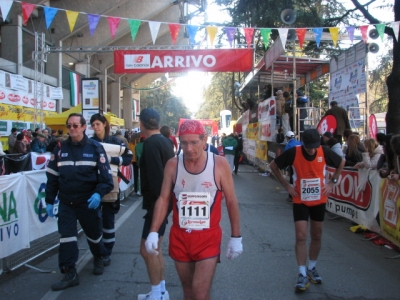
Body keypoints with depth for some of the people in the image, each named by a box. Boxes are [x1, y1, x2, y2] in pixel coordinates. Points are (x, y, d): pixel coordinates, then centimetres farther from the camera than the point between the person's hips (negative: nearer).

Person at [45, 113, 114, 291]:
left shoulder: (95, 148, -7)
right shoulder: (60, 149, 2)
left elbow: (106, 176, -9)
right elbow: (52, 177, 7)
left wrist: (99, 193, -25)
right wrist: (49, 201, 5)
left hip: (88, 201, -2)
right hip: (66, 203, 2)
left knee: (94, 233, 15)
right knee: (66, 237, -1)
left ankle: (99, 258, 42)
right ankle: (70, 273, 9)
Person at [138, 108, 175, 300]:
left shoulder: (151, 143, -17)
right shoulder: (164, 141, 12)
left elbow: (155, 177, -24)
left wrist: (157, 203, -20)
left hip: (157, 202, -10)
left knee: (147, 250, -2)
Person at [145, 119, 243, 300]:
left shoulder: (219, 164, -10)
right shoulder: (172, 165, -4)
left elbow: (231, 201, -3)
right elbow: (163, 199, 0)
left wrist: (236, 237, -2)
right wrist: (153, 232, -9)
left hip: (208, 238, -2)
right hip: (179, 237, 3)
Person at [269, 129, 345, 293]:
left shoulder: (324, 152, -13)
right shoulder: (293, 152, -19)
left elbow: (341, 163, 7)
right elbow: (273, 165, -6)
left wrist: (332, 182, 0)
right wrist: (286, 185, -8)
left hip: (319, 201, 3)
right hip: (300, 201, -2)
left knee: (316, 236, 13)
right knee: (301, 236, -7)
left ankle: (312, 268, 31)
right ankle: (302, 274, 4)